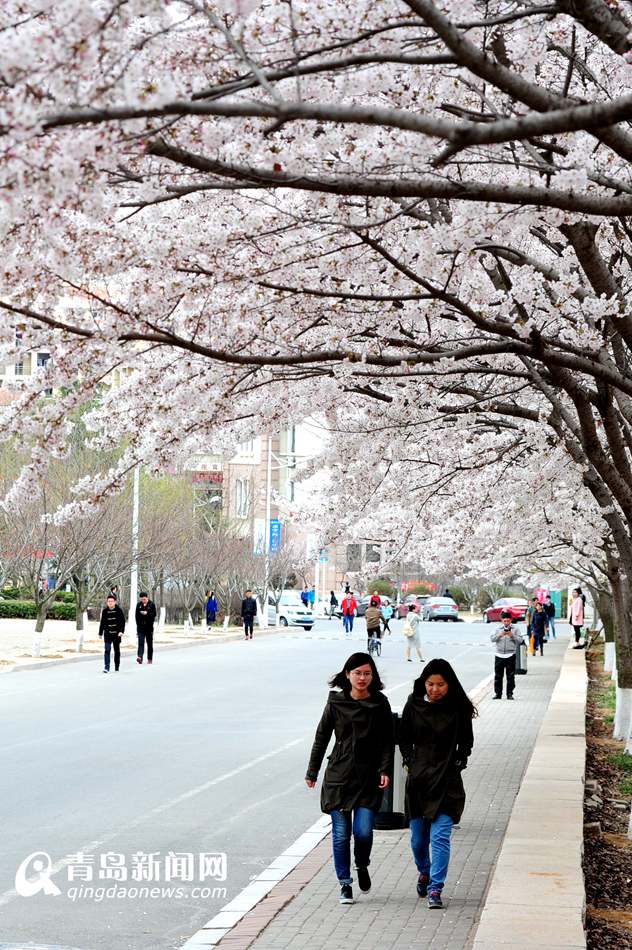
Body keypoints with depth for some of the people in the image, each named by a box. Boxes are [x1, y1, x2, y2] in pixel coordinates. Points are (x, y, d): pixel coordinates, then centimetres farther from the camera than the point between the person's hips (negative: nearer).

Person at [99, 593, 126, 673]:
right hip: (107, 634, 0)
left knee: (117, 651, 10)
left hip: (116, 634, 0)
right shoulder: (105, 611, 3)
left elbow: (122, 622, -3)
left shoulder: (119, 610, -3)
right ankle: (106, 667, -13)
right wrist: (100, 633, 12)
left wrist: (121, 631, -16)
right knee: (107, 650, -11)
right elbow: (102, 622, 11)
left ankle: (117, 667, 22)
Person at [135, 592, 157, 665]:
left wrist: (147, 613, -23)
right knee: (141, 642, -11)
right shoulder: (139, 605, 6)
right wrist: (138, 624, 1)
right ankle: (139, 657, -23)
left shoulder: (152, 604, -1)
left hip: (149, 626, -1)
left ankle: (150, 659, 14)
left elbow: (154, 614, -8)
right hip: (141, 627, 1)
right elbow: (137, 615, 9)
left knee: (150, 643, 7)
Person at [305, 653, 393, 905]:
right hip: (339, 776, 1)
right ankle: (345, 884, 14)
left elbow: (387, 741, 5)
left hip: (369, 778, -1)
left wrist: (385, 770, -8)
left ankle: (362, 866, 22)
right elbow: (322, 737, 8)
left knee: (363, 831, -10)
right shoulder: (336, 702, 1)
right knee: (341, 834, 1)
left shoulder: (380, 704, 1)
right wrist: (312, 771, 9)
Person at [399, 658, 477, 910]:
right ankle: (424, 872, 41)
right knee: (418, 837, 12)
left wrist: (457, 764, -1)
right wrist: (409, 761, 2)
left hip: (447, 781, -3)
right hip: (418, 778, 3)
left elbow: (466, 742, 9)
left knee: (440, 836, -12)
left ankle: (435, 888, -11)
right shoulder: (414, 705, 1)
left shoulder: (458, 709, -4)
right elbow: (404, 738, 14)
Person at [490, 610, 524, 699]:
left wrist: (512, 636, -17)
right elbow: (492, 639, -2)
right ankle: (498, 694, 10)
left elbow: (520, 640, -2)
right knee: (498, 676, 3)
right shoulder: (498, 629, 8)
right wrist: (500, 635, -17)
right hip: (499, 655, 1)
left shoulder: (515, 629, 5)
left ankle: (510, 694, 7)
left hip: (510, 655, -1)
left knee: (510, 677, 1)